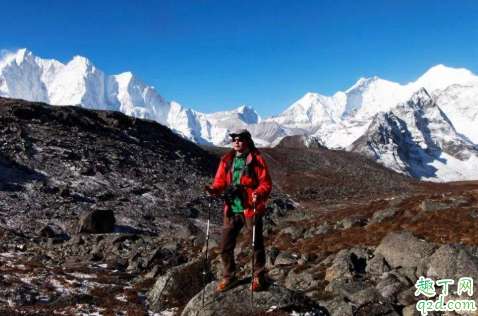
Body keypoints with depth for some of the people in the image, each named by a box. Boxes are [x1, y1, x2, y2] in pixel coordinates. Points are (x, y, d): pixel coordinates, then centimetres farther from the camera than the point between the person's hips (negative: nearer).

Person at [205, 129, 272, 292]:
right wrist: (214, 189, -14)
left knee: (256, 244, 11)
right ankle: (229, 276, 27)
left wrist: (259, 194, -28)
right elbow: (220, 181, 7)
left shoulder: (256, 159, -7)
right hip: (231, 210, 4)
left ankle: (258, 277, 29)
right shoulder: (227, 160, 7)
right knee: (226, 245, 9)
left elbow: (266, 183, -9)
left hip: (251, 209, -4)